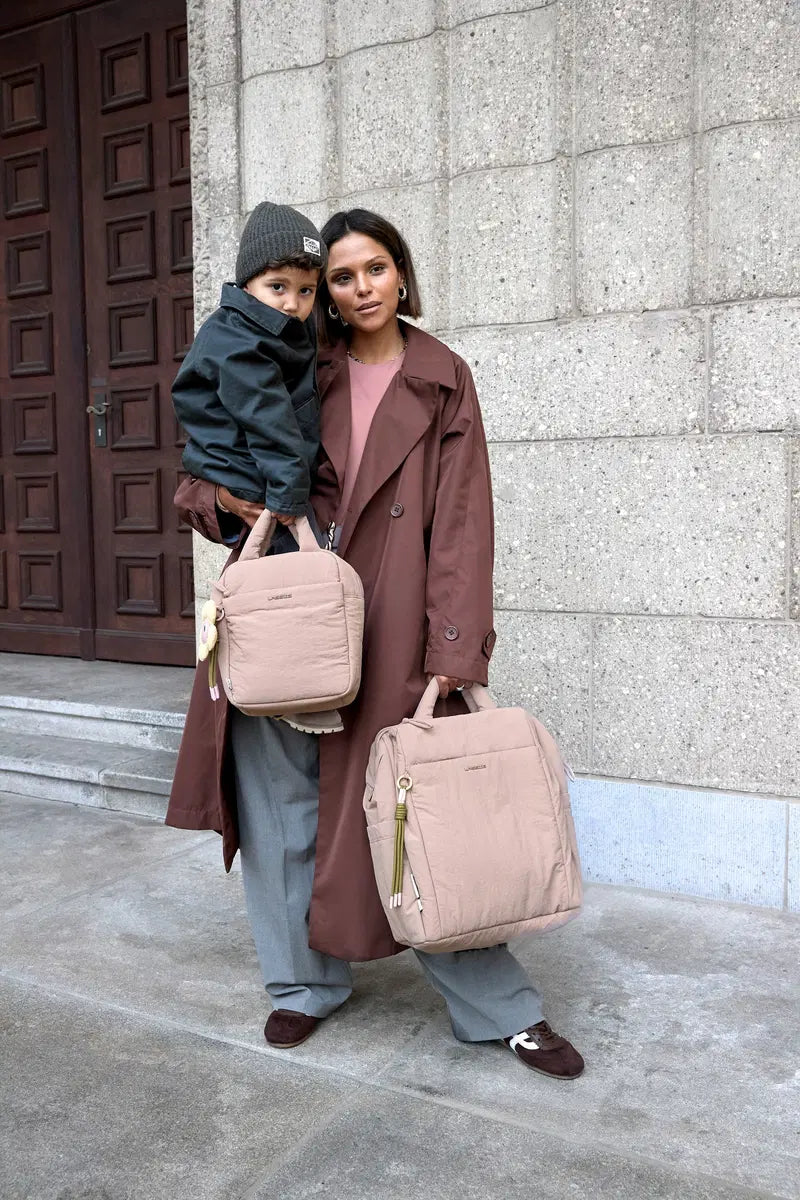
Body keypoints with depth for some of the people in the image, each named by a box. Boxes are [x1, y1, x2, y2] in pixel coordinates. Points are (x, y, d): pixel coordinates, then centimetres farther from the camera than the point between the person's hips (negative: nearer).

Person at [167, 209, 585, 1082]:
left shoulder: (442, 381, 4)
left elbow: (460, 520, -4)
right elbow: (204, 481, 15)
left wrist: (453, 652, -14)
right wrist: (237, 504, -10)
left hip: (385, 618, -2)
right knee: (281, 795, 6)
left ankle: (501, 1009, 14)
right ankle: (304, 982, 26)